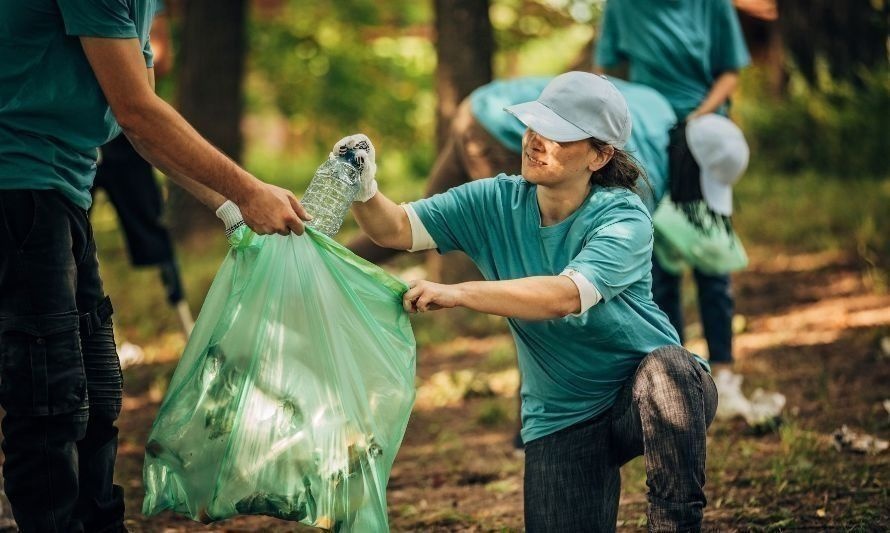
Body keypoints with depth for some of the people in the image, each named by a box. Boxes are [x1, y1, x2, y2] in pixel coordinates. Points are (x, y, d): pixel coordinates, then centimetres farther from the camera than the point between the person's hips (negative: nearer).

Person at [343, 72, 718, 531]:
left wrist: (458, 293, -40)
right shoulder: (495, 204, -4)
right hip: (563, 420, 3)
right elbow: (396, 229, -11)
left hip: (642, 392, -3)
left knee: (664, 367, -37)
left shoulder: (622, 218, -18)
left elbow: (565, 295, -34)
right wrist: (363, 191, -32)